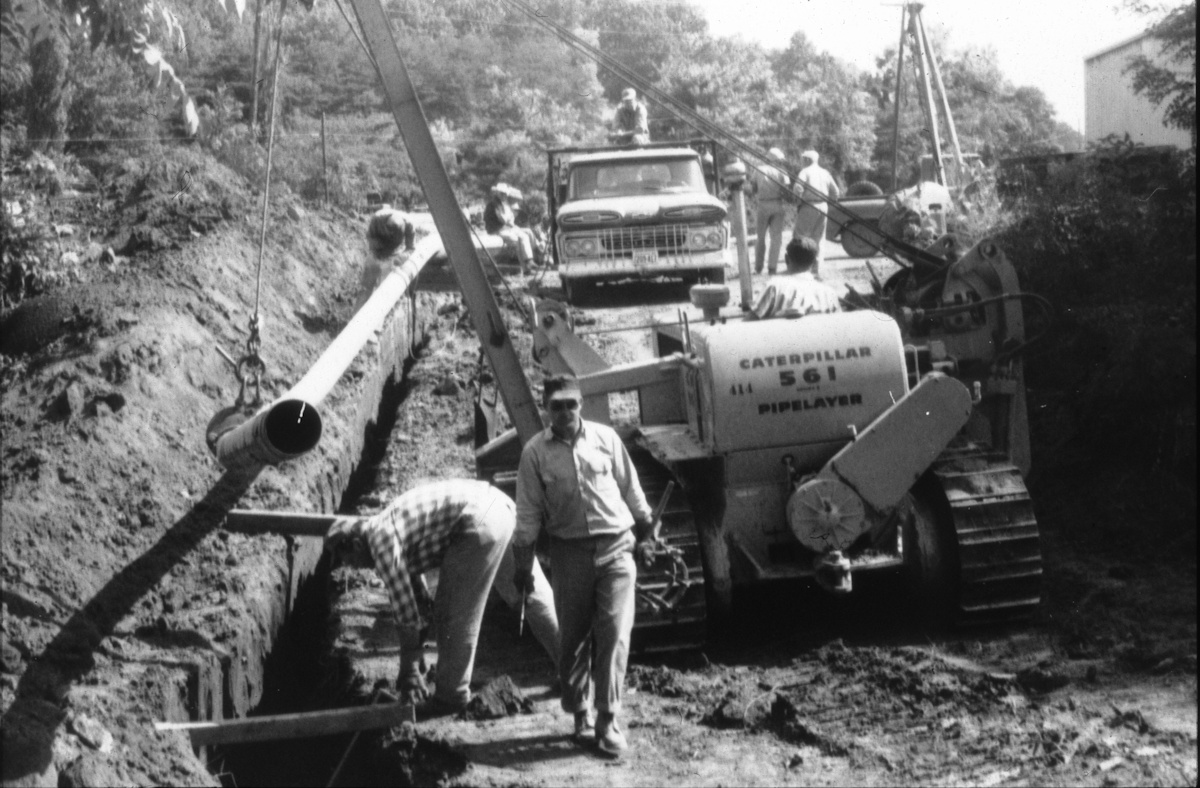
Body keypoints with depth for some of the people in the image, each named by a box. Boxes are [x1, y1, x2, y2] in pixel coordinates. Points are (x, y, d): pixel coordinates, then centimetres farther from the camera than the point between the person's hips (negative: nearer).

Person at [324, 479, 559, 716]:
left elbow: (405, 610, -4)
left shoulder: (381, 540, -5)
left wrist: (409, 672, 5)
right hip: (500, 505, 10)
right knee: (530, 593, 19)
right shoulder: (388, 526, 22)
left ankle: (451, 695, 12)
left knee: (454, 616, 2)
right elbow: (415, 592, 29)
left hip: (478, 520, -10)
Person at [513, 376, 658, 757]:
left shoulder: (605, 437, 1)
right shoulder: (535, 452, -2)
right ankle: (580, 714, 22)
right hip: (569, 551, 0)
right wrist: (523, 561, 2)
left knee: (614, 633, -7)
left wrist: (645, 523, 19)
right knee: (573, 638, 6)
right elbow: (528, 510, 2)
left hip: (616, 547, 0)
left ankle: (608, 720, -2)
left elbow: (629, 485, 12)